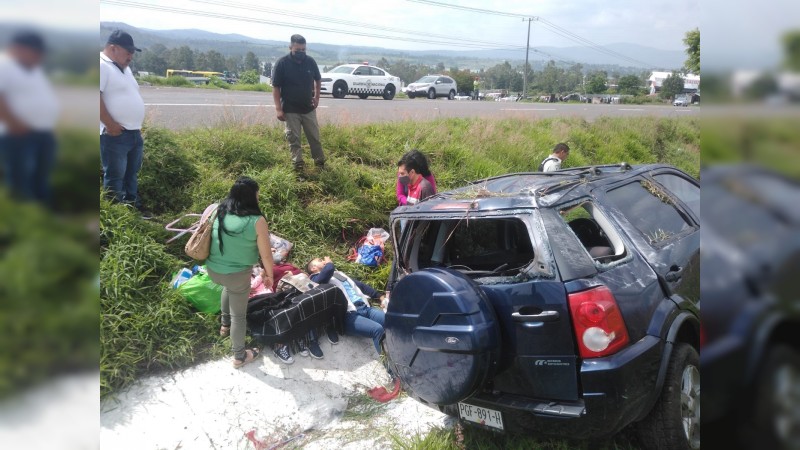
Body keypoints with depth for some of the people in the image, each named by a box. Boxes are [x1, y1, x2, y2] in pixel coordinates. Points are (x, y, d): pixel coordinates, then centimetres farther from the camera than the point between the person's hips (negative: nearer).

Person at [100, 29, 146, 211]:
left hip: (134, 133, 10)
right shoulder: (102, 66, -12)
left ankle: (134, 208, 26)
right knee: (115, 176, -2)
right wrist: (110, 124, -20)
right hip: (115, 134, -10)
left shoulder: (124, 68, 18)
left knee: (131, 174, 16)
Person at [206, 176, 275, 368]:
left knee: (229, 286, 38)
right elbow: (266, 254, -14)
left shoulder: (220, 211, -4)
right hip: (237, 274, -6)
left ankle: (225, 323, 54)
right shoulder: (256, 221, -21)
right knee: (239, 315, 13)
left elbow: (212, 238, 11)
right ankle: (239, 356, 29)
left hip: (212, 269, 6)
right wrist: (269, 274, 4)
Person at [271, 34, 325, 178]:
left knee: (315, 137, 9)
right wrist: (278, 108, -14)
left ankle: (320, 163, 23)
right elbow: (276, 87, -9)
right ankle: (298, 167, 10)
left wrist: (317, 97, 5)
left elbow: (318, 80, 16)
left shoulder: (310, 61, -2)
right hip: (291, 110, -3)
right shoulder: (282, 63, -12)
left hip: (309, 108, 3)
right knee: (294, 140, 3)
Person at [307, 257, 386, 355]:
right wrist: (329, 262, 8)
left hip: (365, 307, 7)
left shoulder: (338, 274, 30)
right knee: (377, 329, -30)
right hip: (347, 314, -7)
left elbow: (360, 285, 32)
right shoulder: (316, 279, 6)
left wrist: (380, 296, 25)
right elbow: (329, 269, -16)